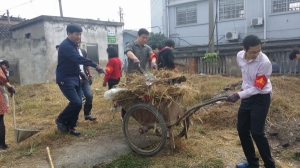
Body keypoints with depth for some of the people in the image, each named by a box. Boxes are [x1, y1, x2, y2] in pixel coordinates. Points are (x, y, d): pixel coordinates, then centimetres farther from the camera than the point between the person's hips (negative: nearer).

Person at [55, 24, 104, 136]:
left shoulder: (73, 45, 12)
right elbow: (78, 59, -30)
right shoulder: (65, 45, -18)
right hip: (65, 79, -9)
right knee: (76, 103, -17)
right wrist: (95, 65, -33)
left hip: (74, 78, 9)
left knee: (78, 103, 5)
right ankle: (60, 120, 7)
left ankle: (70, 126, 17)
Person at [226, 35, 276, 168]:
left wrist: (238, 95, -30)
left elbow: (257, 88, -23)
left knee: (257, 133, -9)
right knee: (242, 129, 10)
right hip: (247, 96, 7)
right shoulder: (239, 56, -5)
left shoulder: (264, 63, -25)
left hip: (261, 99, -7)